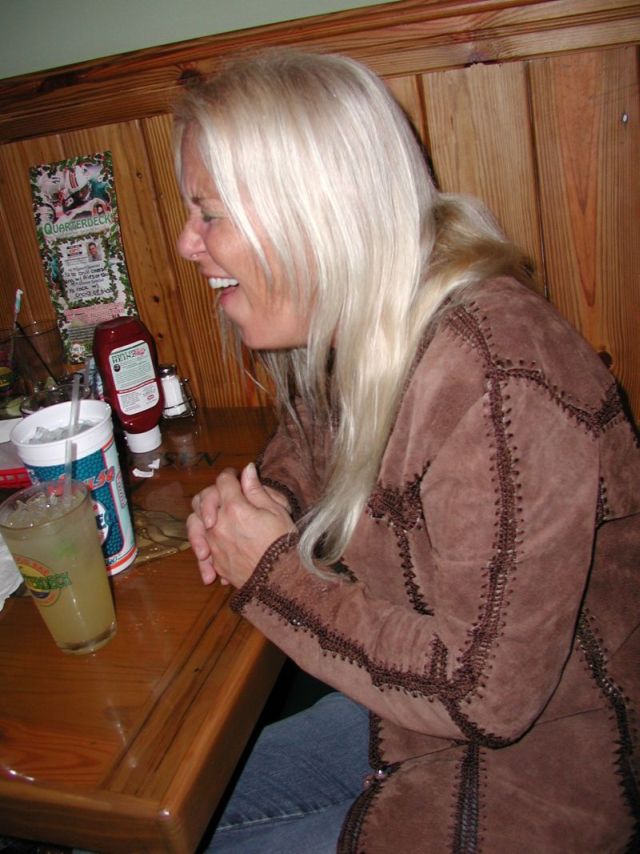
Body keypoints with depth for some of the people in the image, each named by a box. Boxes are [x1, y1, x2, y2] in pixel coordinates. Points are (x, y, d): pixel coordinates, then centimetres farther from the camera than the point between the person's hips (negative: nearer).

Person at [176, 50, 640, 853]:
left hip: (531, 771, -7)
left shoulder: (495, 381, -34)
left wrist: (270, 573, -21)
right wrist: (267, 496, -8)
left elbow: (488, 694, -29)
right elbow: (307, 443, 15)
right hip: (426, 697, 7)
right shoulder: (343, 330, -7)